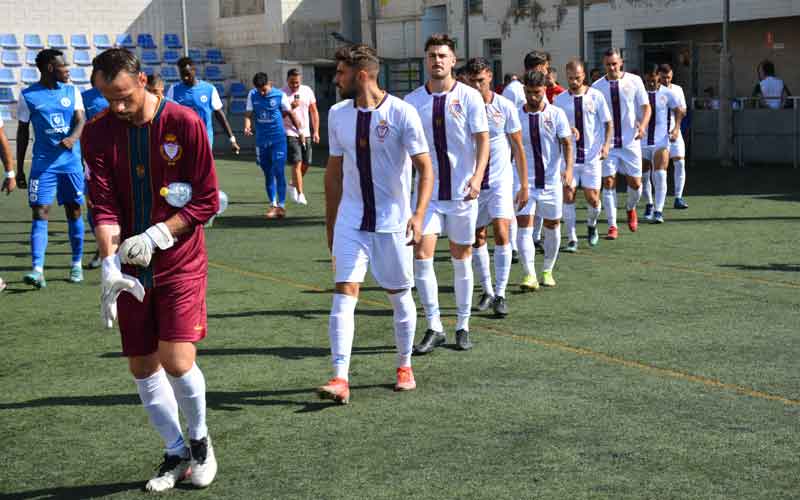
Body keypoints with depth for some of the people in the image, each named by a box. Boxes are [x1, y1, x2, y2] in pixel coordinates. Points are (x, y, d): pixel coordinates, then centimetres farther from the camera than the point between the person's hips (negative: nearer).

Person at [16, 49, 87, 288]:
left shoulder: (71, 91, 7)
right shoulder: (28, 96, 1)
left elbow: (80, 119, -2)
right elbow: (23, 131, 7)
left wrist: (73, 137, -25)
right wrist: (19, 168, 6)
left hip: (71, 161, 2)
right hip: (43, 163, -2)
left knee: (74, 211, 8)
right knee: (40, 213, -10)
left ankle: (77, 264, 21)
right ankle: (38, 271, -16)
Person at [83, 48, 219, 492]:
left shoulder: (184, 123, -9)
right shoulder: (98, 133, -1)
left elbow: (207, 201, -7)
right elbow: (103, 205, -7)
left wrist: (155, 236, -17)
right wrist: (110, 263, -22)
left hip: (181, 263, -3)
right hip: (131, 270, 4)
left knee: (177, 361, -13)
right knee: (142, 367, 6)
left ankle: (200, 439, 16)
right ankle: (176, 453, 27)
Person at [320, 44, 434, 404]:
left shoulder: (402, 113, -11)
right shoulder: (338, 114, 4)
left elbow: (425, 169, -10)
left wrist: (418, 215, -24)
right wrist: (330, 223, 15)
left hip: (392, 222, -3)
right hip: (351, 221, 3)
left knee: (399, 296, 10)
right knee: (344, 294, -9)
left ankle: (405, 367, 28)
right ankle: (340, 378, -11)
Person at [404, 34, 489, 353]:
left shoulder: (469, 97, -3)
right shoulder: (412, 101, 3)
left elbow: (482, 140, -6)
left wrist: (477, 177, -20)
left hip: (462, 192, -2)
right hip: (427, 190, 2)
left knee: (462, 259, 7)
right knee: (421, 256, -8)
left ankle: (462, 327, 20)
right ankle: (434, 327, 4)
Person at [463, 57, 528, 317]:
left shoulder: (505, 107, -5)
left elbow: (518, 148, 2)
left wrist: (524, 185, 1)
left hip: (501, 181, -1)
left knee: (501, 234, -13)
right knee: (477, 237, 8)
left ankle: (500, 295, -6)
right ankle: (487, 291, 24)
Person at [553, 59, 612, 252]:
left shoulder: (596, 96, 0)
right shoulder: (560, 100, 3)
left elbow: (607, 123, 5)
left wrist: (606, 144, -8)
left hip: (592, 156, -1)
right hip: (569, 156, 1)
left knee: (592, 198, 0)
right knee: (568, 195, -7)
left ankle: (592, 224, 32)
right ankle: (571, 238, 3)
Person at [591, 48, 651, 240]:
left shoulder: (634, 81, -1)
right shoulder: (597, 86, 0)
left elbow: (646, 107, 3)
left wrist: (642, 125, -14)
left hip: (630, 141, 0)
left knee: (635, 183, 4)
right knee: (608, 183, -5)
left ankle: (631, 209, 36)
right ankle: (612, 226, 2)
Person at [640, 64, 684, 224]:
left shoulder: (667, 93, -1)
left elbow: (679, 110, 5)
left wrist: (676, 128, -8)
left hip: (661, 140, -2)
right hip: (642, 141, 2)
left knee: (660, 175, -14)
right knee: (643, 176, 11)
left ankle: (658, 211, -13)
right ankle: (649, 204, 35)